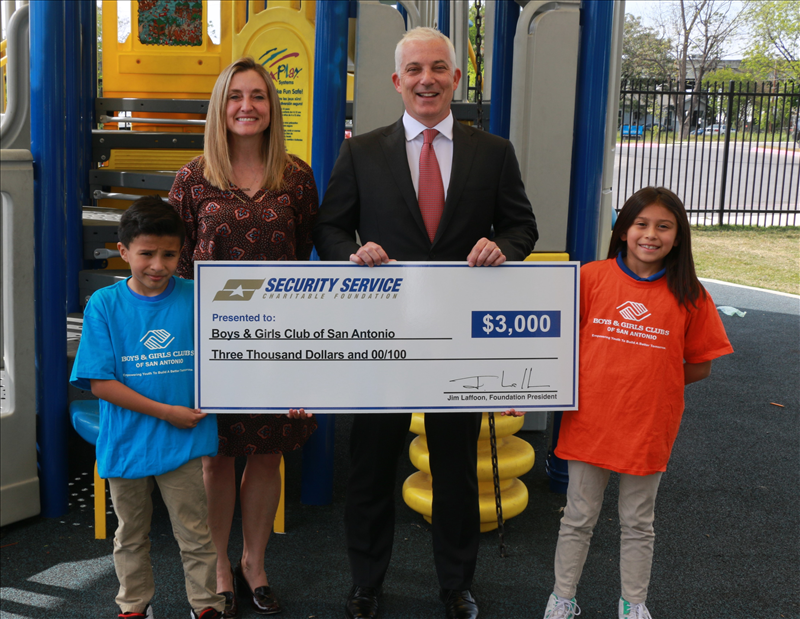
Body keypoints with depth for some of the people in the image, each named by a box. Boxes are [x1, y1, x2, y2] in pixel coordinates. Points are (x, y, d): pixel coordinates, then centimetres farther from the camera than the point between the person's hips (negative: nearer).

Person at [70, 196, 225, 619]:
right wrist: (165, 412, -15)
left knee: (194, 532, 9)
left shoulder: (196, 299, -6)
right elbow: (100, 383, -12)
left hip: (184, 442, 0)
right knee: (131, 534, 19)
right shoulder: (103, 305, -8)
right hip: (125, 441, 1)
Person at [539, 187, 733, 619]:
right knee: (578, 519, 14)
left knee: (637, 525, 17)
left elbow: (700, 365, 1)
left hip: (648, 429, 0)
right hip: (589, 422, 0)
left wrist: (648, 382, -6)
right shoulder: (590, 278, -7)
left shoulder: (689, 295, -6)